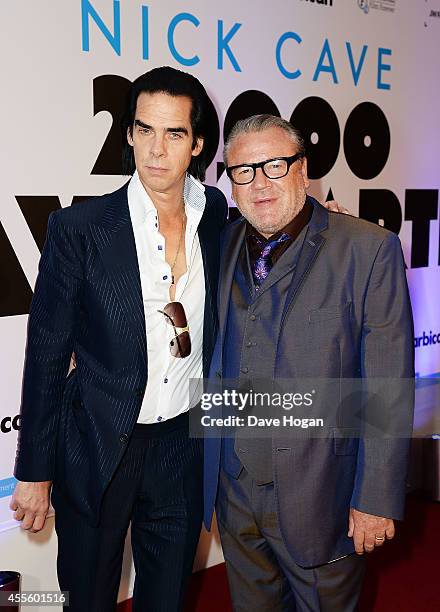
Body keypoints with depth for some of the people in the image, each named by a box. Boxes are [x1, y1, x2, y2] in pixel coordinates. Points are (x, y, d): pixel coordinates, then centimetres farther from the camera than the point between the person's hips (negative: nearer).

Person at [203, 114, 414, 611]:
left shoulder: (368, 249, -12)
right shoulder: (222, 244, 3)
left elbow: (390, 388, -13)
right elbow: (217, 360, 9)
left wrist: (376, 498, -13)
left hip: (319, 495, -4)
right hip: (233, 490, 5)